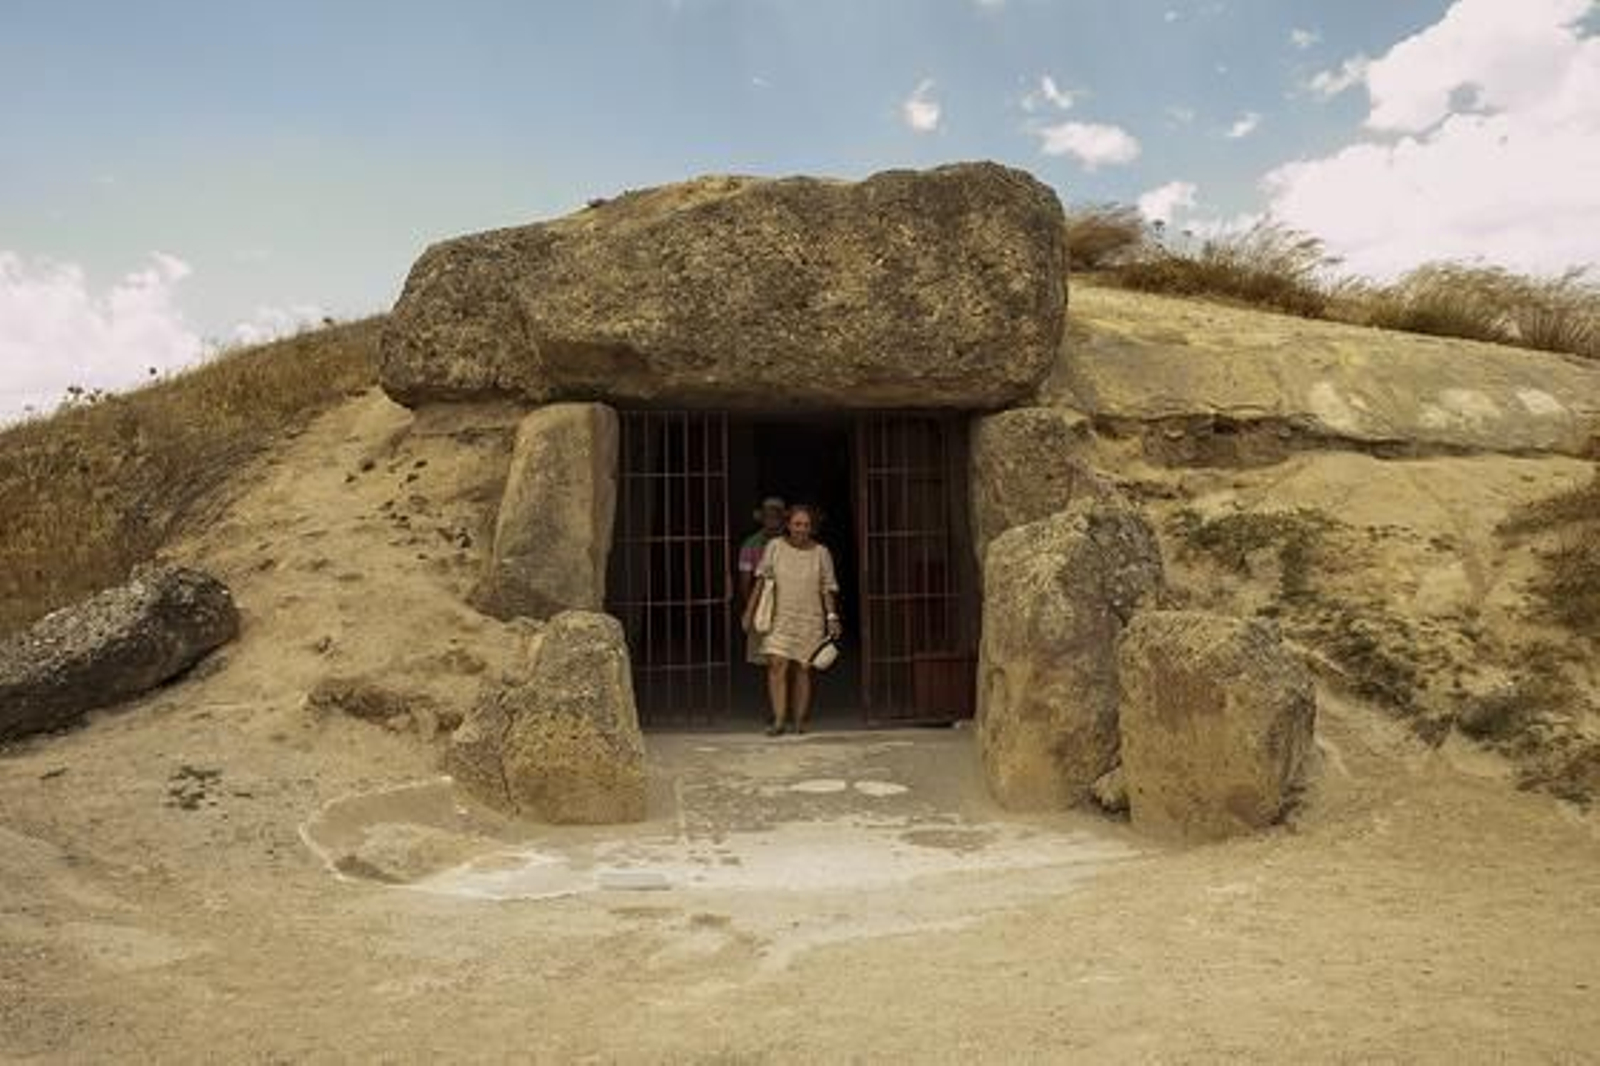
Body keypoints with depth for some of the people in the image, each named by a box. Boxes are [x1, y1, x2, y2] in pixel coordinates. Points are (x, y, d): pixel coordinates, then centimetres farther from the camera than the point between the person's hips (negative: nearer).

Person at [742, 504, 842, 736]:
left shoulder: (821, 553, 1)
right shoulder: (774, 547, 1)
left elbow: (828, 589, 3)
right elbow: (761, 580, 3)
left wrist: (832, 617, -7)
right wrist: (750, 610, -1)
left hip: (810, 621, 0)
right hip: (779, 619, 0)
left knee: (802, 670, 2)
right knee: (777, 665, -13)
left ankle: (800, 721, 12)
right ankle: (779, 720, -11)